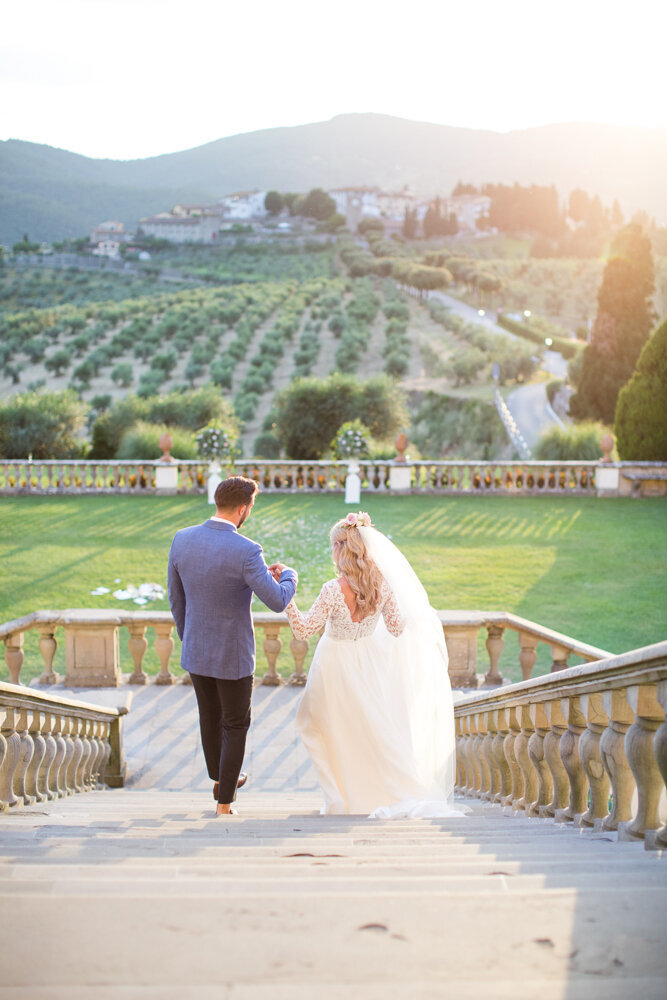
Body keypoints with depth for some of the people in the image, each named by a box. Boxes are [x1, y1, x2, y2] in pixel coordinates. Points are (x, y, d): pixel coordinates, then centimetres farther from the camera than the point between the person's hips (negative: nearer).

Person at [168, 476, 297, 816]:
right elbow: (277, 602, -22)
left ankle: (220, 780, 48)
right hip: (232, 655, -5)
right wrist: (288, 575, 0)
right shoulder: (246, 551, -25)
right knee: (235, 725, 14)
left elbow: (176, 597, 3)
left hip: (195, 650, 5)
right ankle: (224, 805, 20)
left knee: (209, 717, 26)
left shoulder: (182, 539, -8)